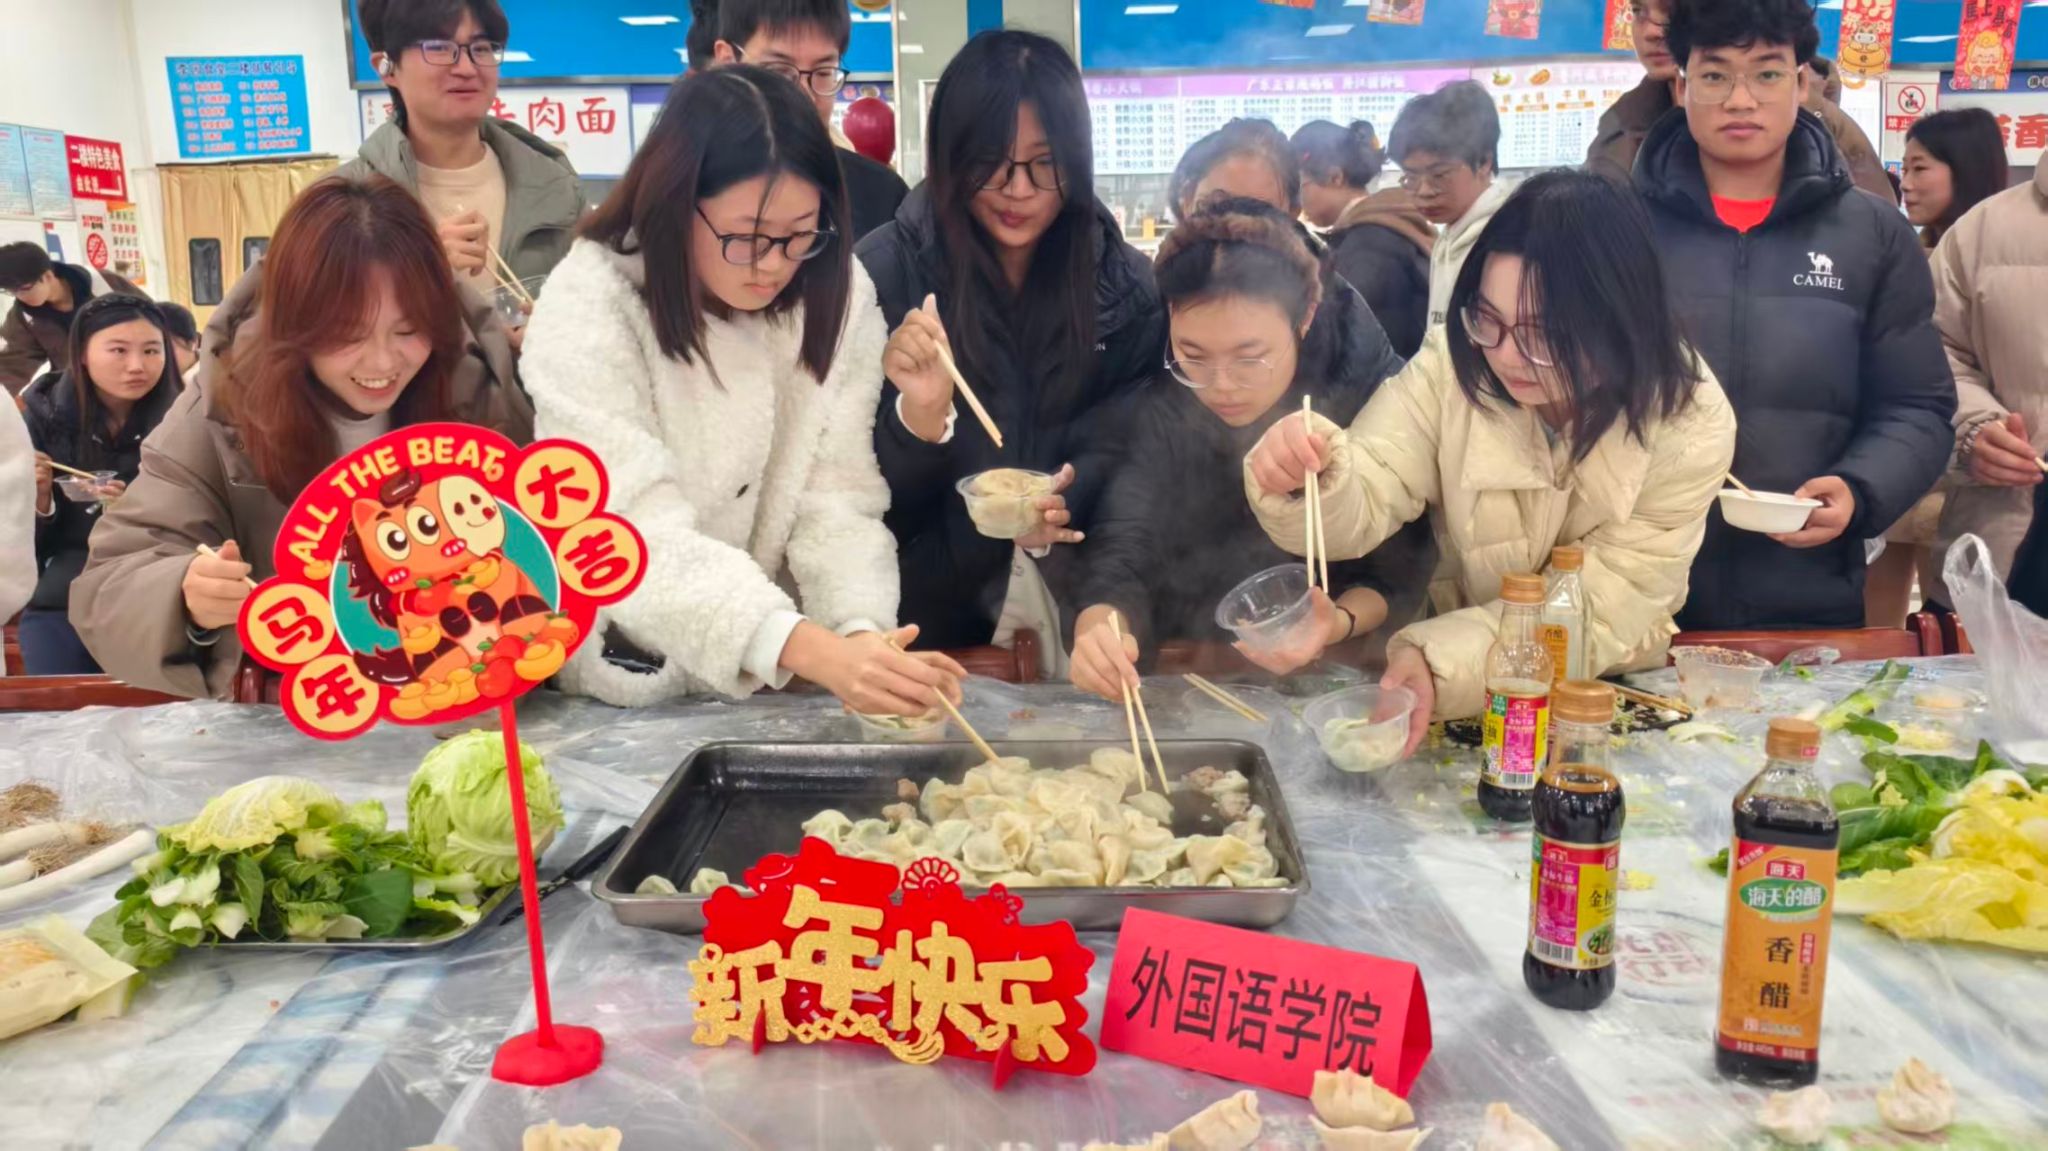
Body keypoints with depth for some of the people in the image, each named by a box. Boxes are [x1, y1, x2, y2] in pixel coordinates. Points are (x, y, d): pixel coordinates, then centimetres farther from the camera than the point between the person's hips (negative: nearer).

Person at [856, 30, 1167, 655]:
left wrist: (1071, 499, -15)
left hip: (1082, 592, 2)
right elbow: (869, 487, -3)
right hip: (934, 600, -2)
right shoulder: (884, 270, -4)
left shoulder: (1129, 282, 2)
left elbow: (1126, 442, 5)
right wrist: (919, 414, -24)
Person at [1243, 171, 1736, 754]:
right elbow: (1363, 505, -19)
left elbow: (1605, 609, -18)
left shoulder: (1690, 424, -17)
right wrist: (1310, 480, -43)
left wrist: (1445, 666, -33)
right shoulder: (1453, 364, -14)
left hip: (1614, 695, -1)